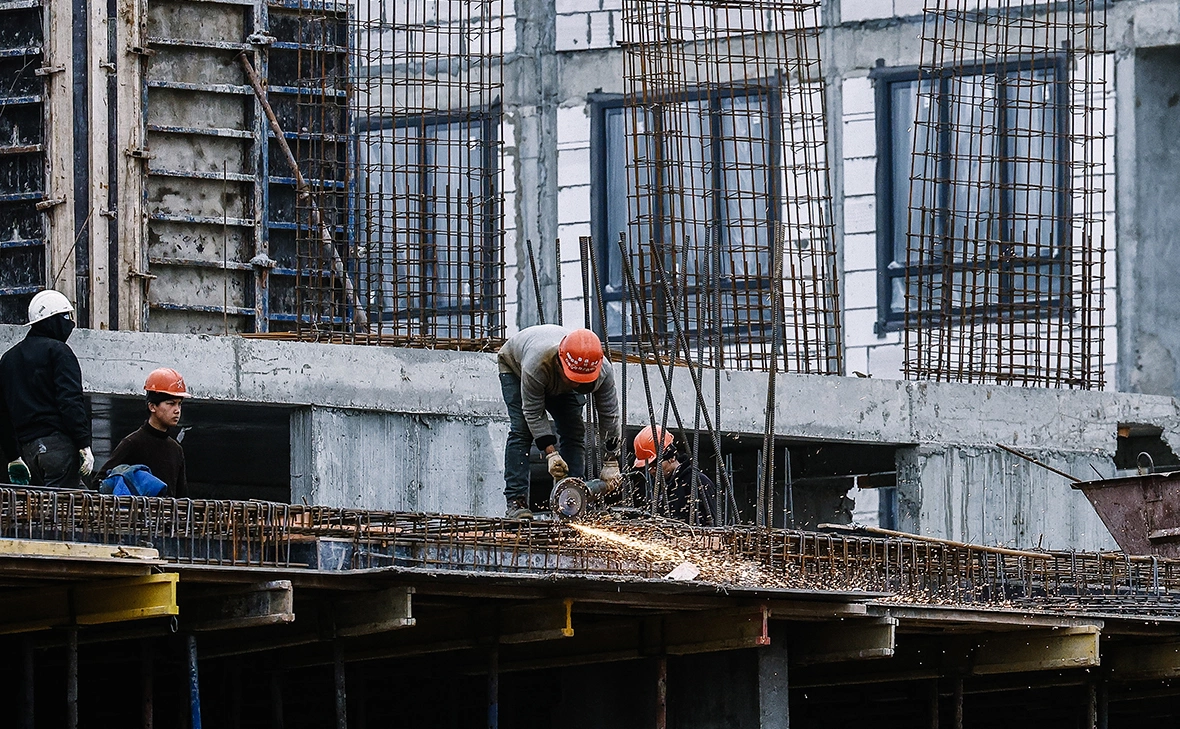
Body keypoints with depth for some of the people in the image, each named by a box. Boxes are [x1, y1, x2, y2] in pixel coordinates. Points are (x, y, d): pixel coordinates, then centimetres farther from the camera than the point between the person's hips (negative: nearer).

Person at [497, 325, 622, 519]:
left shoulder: (603, 371, -37)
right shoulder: (536, 364, -47)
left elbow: (610, 416, -24)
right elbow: (533, 413, -35)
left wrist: (610, 463, -23)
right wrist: (551, 453, -40)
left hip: (559, 384, 4)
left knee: (574, 431, -11)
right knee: (521, 430, -20)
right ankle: (516, 501, -23)